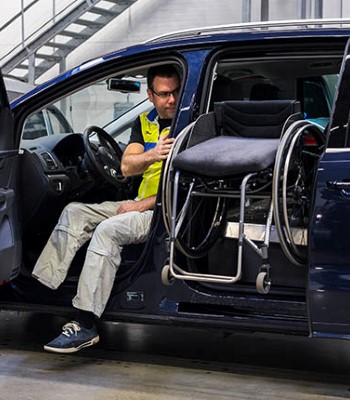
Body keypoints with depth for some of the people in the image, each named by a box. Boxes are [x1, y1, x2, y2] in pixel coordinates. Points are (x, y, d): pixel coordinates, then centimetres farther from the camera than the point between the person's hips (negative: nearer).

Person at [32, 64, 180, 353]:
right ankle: (41, 285, -9)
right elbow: (126, 167, -1)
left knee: (108, 230, -29)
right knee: (75, 212, 0)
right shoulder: (145, 123, 12)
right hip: (143, 205, 8)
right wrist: (152, 156, -24)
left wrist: (143, 205, -15)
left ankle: (86, 324, -31)